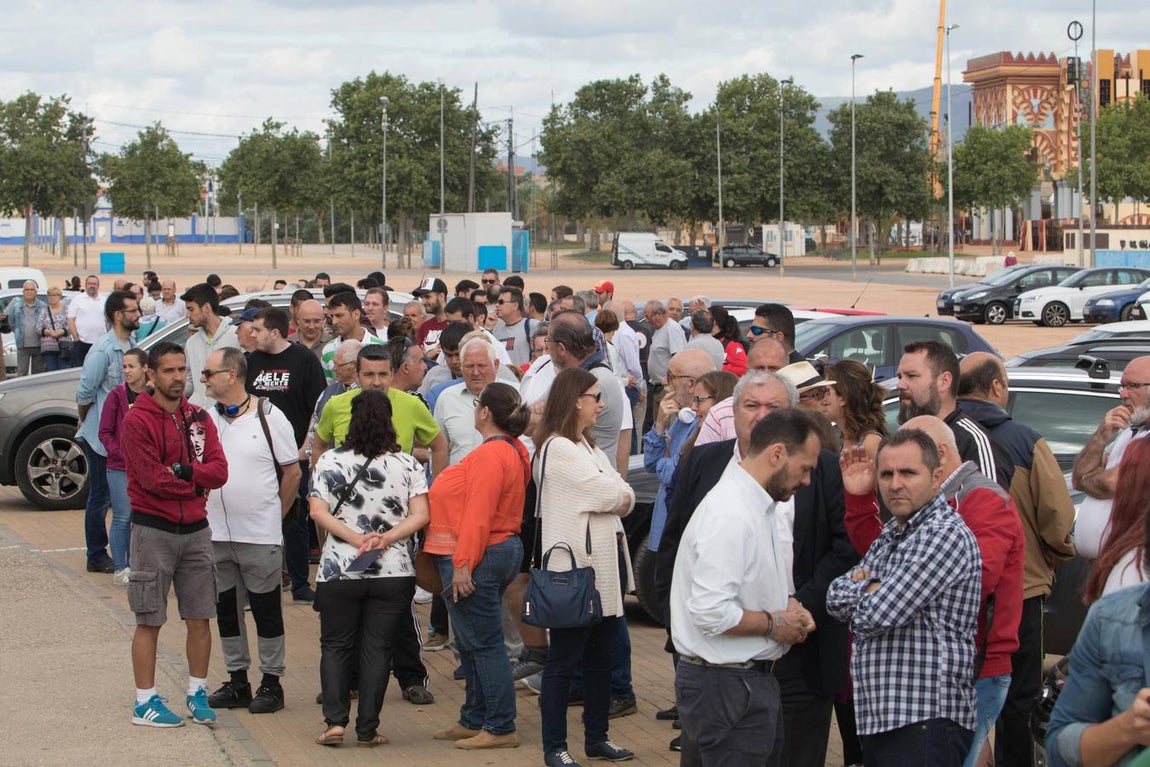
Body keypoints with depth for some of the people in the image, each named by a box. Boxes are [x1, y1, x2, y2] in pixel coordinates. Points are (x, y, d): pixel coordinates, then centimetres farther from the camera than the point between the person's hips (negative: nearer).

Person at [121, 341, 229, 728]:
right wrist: (197, 481, -7)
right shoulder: (138, 420, -9)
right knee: (149, 621, 1)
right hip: (154, 529, -5)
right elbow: (152, 479, -17)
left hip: (195, 529, 5)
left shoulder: (198, 418, 8)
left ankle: (197, 693, 21)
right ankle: (144, 702, 8)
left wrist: (182, 471, -17)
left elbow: (219, 471, -3)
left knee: (199, 618, 8)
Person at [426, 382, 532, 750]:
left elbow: (478, 516, -24)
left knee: (484, 644, -4)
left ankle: (501, 729, 1)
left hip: (479, 557, -11)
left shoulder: (490, 455, -20)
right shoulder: (514, 450, 12)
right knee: (471, 644, 18)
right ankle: (474, 720, 27)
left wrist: (463, 565, -24)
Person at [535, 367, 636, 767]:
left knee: (600, 656, 14)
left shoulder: (589, 447, 19)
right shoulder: (558, 449, -12)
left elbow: (624, 497, 12)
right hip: (577, 565, -9)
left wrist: (619, 496, -9)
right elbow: (609, 494, -15)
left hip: (605, 560, 9)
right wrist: (621, 495, 5)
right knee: (564, 659, -3)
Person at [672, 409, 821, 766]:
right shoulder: (730, 515, -22)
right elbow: (710, 613, -27)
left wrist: (786, 605, 7)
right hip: (725, 684, -10)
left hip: (752, 679, 10)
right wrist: (774, 623, -14)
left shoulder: (759, 505, 12)